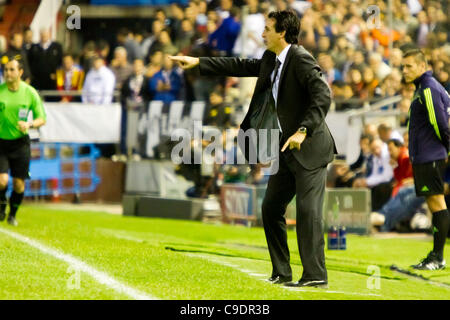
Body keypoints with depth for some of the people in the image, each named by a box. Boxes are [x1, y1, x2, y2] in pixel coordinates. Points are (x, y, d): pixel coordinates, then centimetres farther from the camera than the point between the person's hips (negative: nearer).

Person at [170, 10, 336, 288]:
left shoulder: (301, 60, -17)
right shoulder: (271, 60, 10)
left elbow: (323, 96, -27)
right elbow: (241, 67, 22)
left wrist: (303, 131, -34)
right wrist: (198, 62, 21)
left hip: (310, 148, -10)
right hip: (287, 150, 10)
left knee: (308, 210, -12)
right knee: (271, 207, 11)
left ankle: (316, 276, -9)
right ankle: (281, 273, 17)